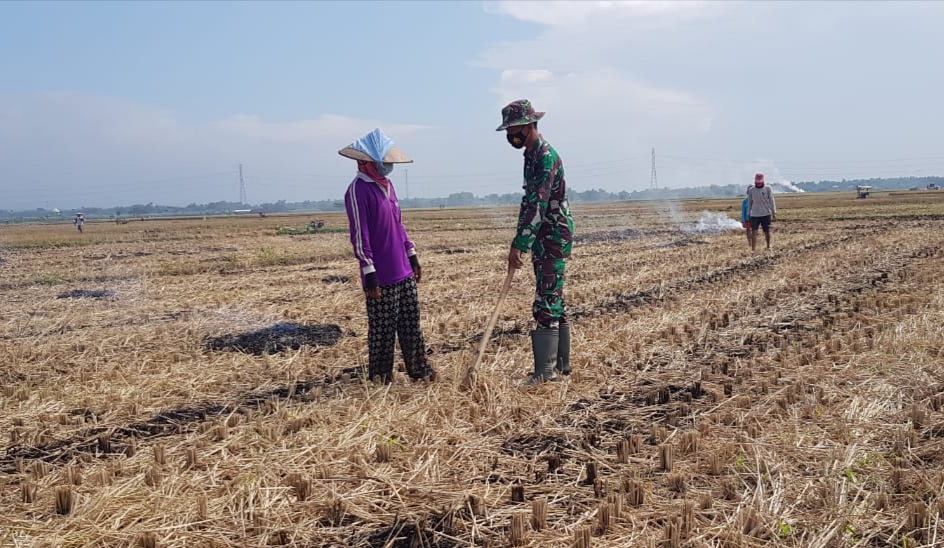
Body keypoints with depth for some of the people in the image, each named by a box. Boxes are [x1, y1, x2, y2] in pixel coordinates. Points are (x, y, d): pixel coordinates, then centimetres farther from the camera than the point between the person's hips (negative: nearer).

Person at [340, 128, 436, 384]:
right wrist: (369, 273, -18)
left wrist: (412, 255, 18)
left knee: (411, 323, 13)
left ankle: (419, 368, 23)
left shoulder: (387, 184, 13)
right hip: (381, 276, -8)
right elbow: (359, 236, -17)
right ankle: (380, 378, 16)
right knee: (382, 328, 3)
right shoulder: (358, 190, -14)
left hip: (404, 271, 8)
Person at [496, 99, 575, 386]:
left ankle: (545, 370, -3)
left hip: (554, 236, -10)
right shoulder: (531, 154, 14)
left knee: (546, 303, -8)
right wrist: (520, 242, 16)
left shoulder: (545, 155, -18)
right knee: (554, 301, 13)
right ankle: (561, 363, 21)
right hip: (543, 237, 10)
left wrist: (519, 245, -27)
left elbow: (537, 204, -25)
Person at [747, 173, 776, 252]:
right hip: (754, 215, 1)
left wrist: (774, 212, -3)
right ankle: (752, 249, -10)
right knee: (754, 232, -8)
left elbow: (771, 200, 0)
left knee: (767, 231, 8)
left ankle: (768, 247, 29)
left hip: (766, 214, -1)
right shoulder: (751, 190, 4)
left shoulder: (767, 188, -1)